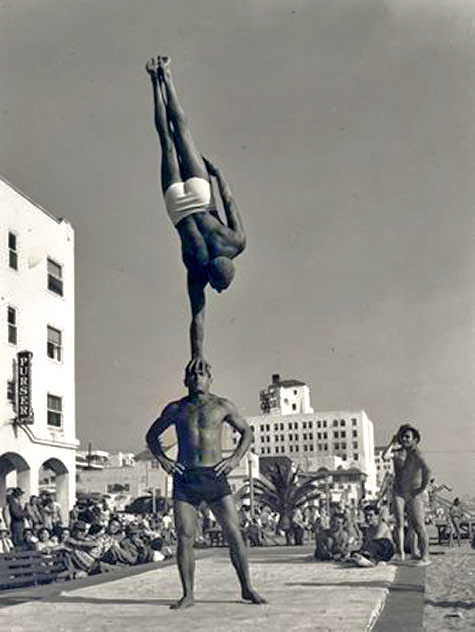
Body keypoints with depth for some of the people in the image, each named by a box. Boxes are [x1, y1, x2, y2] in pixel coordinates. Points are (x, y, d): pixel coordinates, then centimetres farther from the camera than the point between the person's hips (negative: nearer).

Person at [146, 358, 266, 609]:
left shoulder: (222, 406, 7)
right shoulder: (175, 409, 10)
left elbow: (247, 432, 16)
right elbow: (152, 435, 21)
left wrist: (235, 458, 1)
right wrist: (162, 459, 5)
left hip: (215, 476, -1)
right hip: (185, 478, 1)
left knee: (234, 534, -3)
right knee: (184, 538, -3)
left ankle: (247, 588, 9)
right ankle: (188, 594, 6)